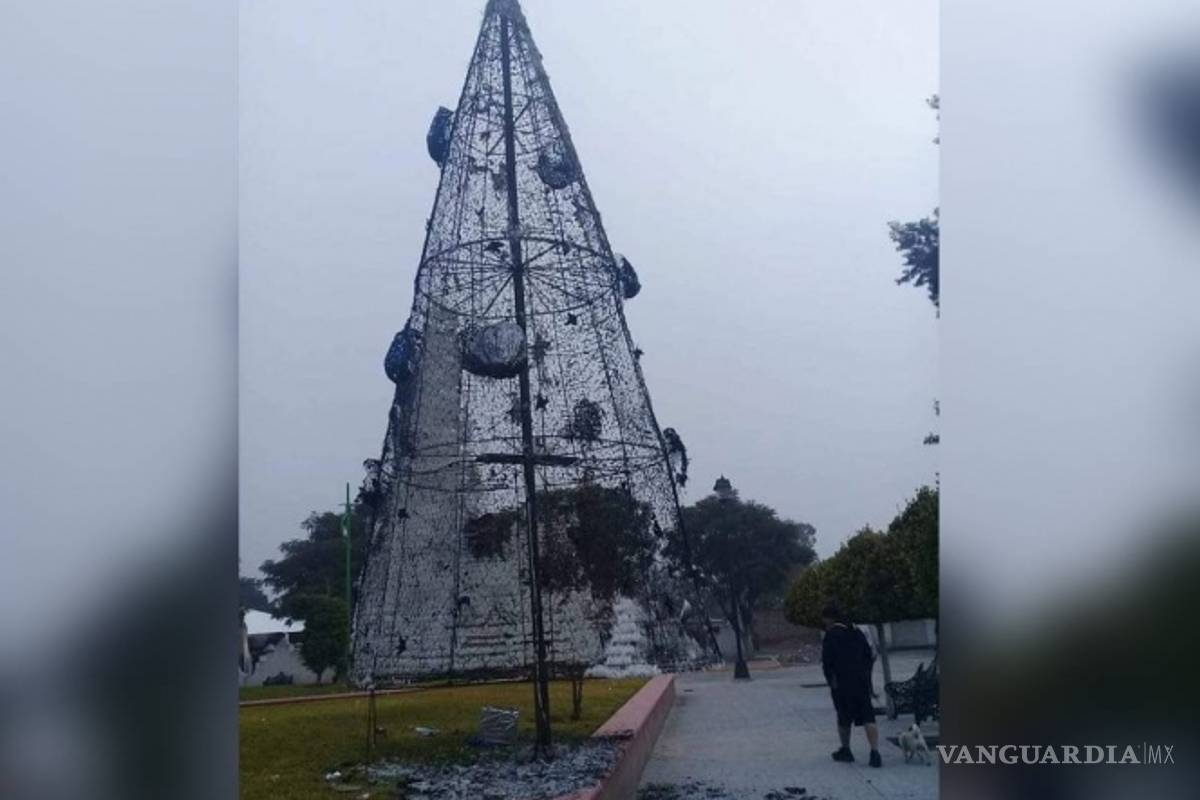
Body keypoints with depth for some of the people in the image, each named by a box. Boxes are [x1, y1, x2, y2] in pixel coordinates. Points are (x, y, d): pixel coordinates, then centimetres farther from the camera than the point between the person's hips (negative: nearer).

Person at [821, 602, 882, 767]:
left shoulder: (831, 636, -8)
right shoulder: (857, 633, 11)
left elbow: (826, 661, -13)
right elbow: (870, 656, 12)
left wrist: (831, 680, -4)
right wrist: (866, 676, 15)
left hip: (842, 684, -4)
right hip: (862, 682, 4)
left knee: (844, 719, 12)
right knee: (868, 718, 0)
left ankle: (845, 750, 25)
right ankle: (875, 753, -10)